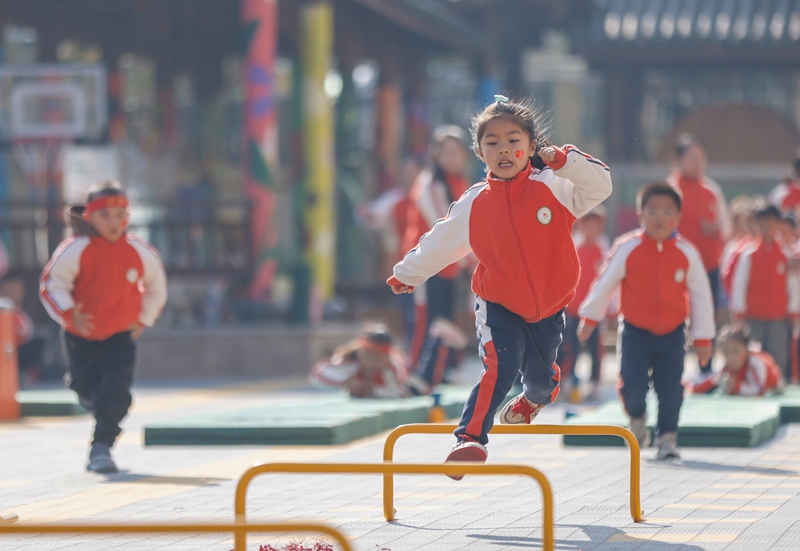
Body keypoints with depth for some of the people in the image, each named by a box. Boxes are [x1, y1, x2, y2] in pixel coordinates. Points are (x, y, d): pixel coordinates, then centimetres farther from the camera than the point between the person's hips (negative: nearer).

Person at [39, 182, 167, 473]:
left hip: (121, 335, 0)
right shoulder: (76, 250, -17)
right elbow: (51, 284, -13)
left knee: (116, 392, -16)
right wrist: (69, 315, -26)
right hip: (81, 337, 0)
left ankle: (102, 446, -10)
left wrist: (143, 319, 7)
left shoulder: (140, 252, -9)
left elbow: (156, 286, 10)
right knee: (85, 388, 14)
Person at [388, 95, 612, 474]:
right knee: (500, 367, -26)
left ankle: (533, 400, 57)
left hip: (549, 307, 2)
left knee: (540, 377, 20)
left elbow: (599, 186, -21)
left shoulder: (553, 187, -10)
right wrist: (406, 274, 20)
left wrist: (562, 159, -33)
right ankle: (470, 439, -25)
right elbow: (439, 242, 8)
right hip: (498, 305, -1)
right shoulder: (474, 204, -6)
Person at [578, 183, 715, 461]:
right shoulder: (627, 249, -9)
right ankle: (637, 418, 24)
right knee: (632, 386, -9)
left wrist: (703, 338, 6)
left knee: (671, 390, -4)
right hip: (635, 332, -1)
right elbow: (605, 283, 3)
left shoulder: (687, 253, -5)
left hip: (672, 334, 1)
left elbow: (700, 297, 4)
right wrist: (589, 318, 9)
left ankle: (667, 438, 14)